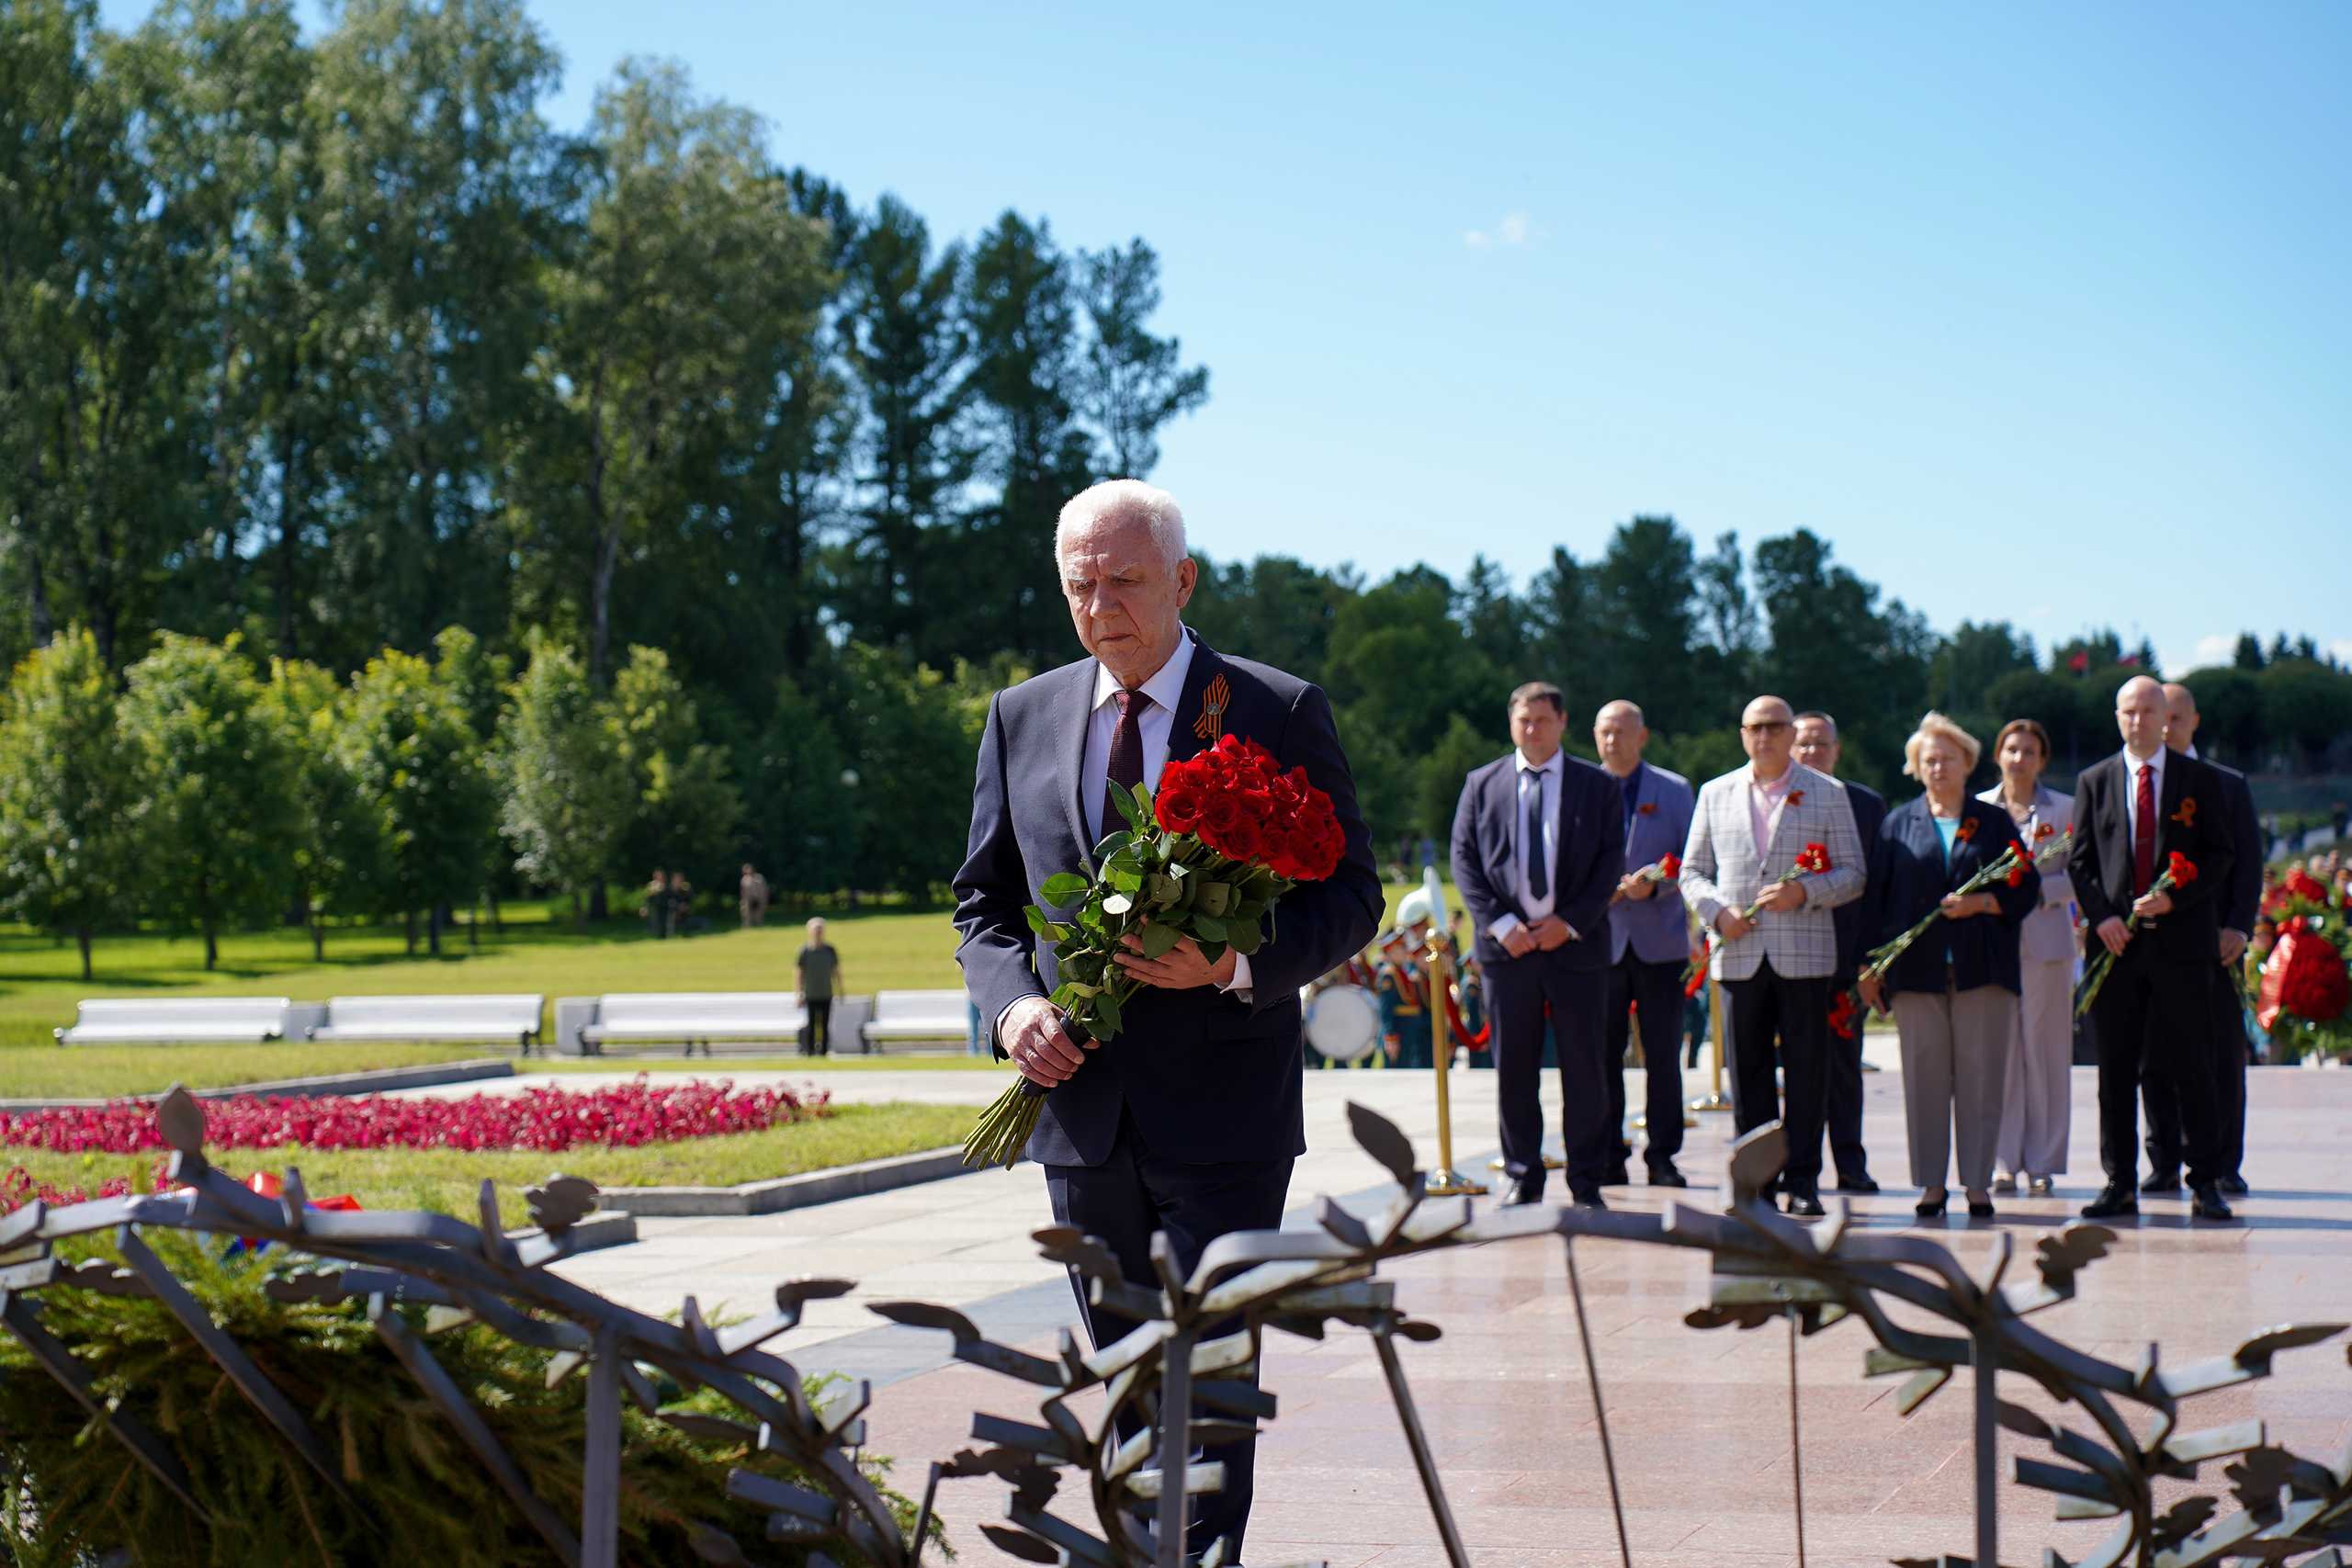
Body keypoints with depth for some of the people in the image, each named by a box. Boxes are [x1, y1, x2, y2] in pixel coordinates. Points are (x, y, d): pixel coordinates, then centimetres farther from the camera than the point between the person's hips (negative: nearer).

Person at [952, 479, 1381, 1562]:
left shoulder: (1281, 713, -3)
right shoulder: (1021, 718, 8)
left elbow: (1350, 899, -3)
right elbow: (984, 901, 13)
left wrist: (1239, 964, -21)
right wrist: (1012, 1002, -7)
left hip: (1222, 1109, -4)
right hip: (1080, 1105, 4)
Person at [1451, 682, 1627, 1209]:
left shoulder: (1598, 786, 6)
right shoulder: (1481, 784, 9)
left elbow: (1611, 862, 1)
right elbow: (1464, 859, 4)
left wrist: (1570, 923, -9)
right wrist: (1500, 924, -8)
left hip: (1576, 945, -1)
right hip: (1507, 947, 1)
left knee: (1584, 1067, 1)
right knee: (1513, 1068, 5)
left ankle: (1587, 1183, 9)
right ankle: (1523, 1178, 15)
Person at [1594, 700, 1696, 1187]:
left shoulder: (1674, 790, 9)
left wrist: (1654, 884, -12)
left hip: (1660, 940, 0)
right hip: (1600, 939, 0)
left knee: (1664, 1054, 0)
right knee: (1602, 1054, -1)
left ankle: (1663, 1155, 7)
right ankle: (1608, 1156, 7)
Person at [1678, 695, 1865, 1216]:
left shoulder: (1828, 794, 8)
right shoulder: (1715, 794, 14)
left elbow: (1852, 874, 5)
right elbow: (1692, 871, 14)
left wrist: (1804, 893, -13)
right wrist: (1718, 910, -5)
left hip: (1804, 953, -2)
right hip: (1739, 954, 2)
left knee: (1806, 1069, -1)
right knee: (1747, 1069, 3)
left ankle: (1802, 1179, 5)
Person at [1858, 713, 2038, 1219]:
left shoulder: (1993, 822, 11)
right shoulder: (1899, 823, 12)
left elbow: (2026, 888, 7)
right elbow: (1875, 897, 10)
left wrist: (1981, 903, -11)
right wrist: (1871, 965, 3)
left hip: (1982, 967, -1)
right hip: (1917, 969, 1)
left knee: (1980, 1076, -2)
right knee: (1924, 1076, -1)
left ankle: (1978, 1184, 3)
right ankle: (1931, 1183, 5)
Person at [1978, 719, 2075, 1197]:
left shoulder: (2065, 809, 6)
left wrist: (2038, 889, -14)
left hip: (2047, 940, -1)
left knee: (2045, 1047, 0)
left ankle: (2042, 1163, 6)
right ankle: (2002, 1162, 4)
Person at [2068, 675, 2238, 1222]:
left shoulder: (2200, 780, 6)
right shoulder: (2093, 781, 11)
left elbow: (2221, 855, 3)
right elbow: (2079, 860, 8)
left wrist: (2174, 898, -11)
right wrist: (2101, 915, -7)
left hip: (2182, 937, -2)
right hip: (2116, 941, 2)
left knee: (2192, 1064, -1)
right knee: (2116, 1067, 3)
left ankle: (2205, 1183, 5)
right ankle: (2120, 1183, 9)